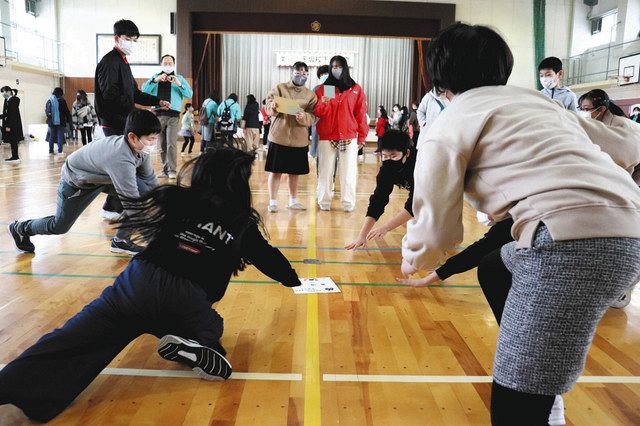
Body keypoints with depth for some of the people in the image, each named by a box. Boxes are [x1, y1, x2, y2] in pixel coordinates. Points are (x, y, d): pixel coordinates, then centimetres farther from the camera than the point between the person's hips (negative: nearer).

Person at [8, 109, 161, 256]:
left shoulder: (141, 148, -21)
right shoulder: (120, 159, -45)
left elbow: (151, 181, -8)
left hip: (103, 175, 7)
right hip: (76, 180, -7)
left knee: (145, 192, -13)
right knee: (59, 226, 7)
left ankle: (121, 240, 2)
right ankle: (21, 228, 39)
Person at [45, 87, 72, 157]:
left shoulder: (49, 101, 7)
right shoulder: (62, 101, -8)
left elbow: (46, 111, 10)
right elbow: (66, 111, -7)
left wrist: (49, 117, 18)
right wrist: (68, 120, 0)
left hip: (51, 122, 5)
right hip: (60, 122, -5)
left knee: (52, 136, 12)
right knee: (60, 136, -3)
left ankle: (51, 151, 16)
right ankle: (60, 152, -8)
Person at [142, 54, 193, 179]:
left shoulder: (179, 78, 15)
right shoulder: (155, 76, 17)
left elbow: (189, 94, 2)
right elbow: (144, 90, 2)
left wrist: (179, 84, -13)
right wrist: (155, 80, -12)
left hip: (173, 115, -2)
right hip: (158, 115, 2)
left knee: (171, 144, -12)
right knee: (162, 145, 5)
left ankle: (172, 170, -9)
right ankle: (165, 170, 12)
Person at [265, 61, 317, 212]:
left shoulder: (310, 95, 7)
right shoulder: (279, 88, 3)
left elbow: (313, 117, -3)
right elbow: (269, 107, -3)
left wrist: (303, 117, -24)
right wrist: (273, 106, -26)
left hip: (299, 139, 2)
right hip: (279, 136, -2)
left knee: (294, 172, 12)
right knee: (275, 171, 0)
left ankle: (293, 201, 26)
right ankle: (273, 202, 10)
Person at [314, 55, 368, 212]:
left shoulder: (356, 90, 8)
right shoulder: (322, 89, 8)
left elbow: (361, 114, 7)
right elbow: (318, 113, 3)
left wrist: (362, 136, 3)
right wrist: (323, 104, -18)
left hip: (349, 137, 0)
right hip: (327, 137, 0)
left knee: (348, 172, 2)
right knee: (326, 171, 0)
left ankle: (348, 203, 8)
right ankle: (324, 202, 8)